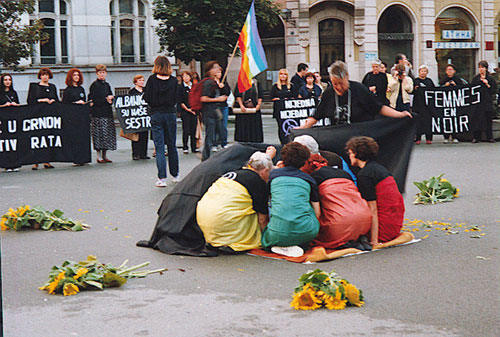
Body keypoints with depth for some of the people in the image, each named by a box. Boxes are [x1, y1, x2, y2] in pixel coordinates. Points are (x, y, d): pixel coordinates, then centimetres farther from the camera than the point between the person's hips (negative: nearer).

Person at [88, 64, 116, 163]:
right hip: (98, 113, -7)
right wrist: (106, 100, -12)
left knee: (108, 132, 5)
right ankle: (99, 156, -1)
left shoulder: (107, 85, 16)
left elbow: (111, 97, 21)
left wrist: (111, 99, -2)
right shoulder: (94, 85, -5)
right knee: (99, 132, -7)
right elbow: (93, 100, -11)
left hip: (107, 112, 7)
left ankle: (104, 155, 12)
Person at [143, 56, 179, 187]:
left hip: (156, 114, -2)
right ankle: (175, 175, 24)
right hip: (170, 114, 2)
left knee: (159, 147, -1)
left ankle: (162, 178, -8)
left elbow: (147, 98, -6)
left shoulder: (152, 79, -6)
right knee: (172, 146, 15)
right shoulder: (173, 80, -3)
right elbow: (176, 99, 0)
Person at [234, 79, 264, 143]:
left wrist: (259, 104, -6)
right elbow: (238, 95, -5)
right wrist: (241, 105, -15)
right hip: (243, 108, -2)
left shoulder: (256, 83, 10)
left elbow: (260, 95, 8)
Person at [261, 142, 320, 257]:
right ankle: (299, 244, 6)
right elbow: (317, 214, 14)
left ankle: (283, 247, 1)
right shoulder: (308, 179, 14)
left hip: (277, 234, 0)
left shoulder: (273, 174, 14)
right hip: (305, 233, 0)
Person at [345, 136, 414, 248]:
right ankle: (397, 236, 11)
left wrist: (374, 242, -21)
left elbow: (372, 209, -20)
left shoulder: (364, 175, -15)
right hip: (397, 221, 9)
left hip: (385, 225, -9)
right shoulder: (378, 167, 14)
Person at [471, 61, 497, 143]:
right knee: (478, 119, -5)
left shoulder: (490, 78, 7)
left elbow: (494, 91, 4)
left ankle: (489, 137, 8)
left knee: (488, 120, 1)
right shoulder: (475, 79, 8)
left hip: (488, 102, 0)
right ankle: (476, 137, -1)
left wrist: (487, 85, -9)